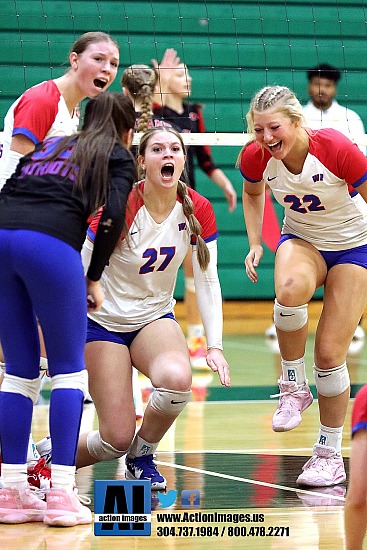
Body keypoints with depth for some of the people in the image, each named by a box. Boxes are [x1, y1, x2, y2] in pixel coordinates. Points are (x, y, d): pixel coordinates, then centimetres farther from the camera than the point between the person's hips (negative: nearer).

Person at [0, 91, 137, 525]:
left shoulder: (47, 146, 32)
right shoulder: (119, 157, 18)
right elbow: (109, 218, 2)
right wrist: (93, 277, 11)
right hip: (50, 242, -5)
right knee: (69, 369, 5)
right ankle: (60, 494, -4)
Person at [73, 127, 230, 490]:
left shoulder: (198, 210, -9)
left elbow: (207, 281, -3)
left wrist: (214, 346, -12)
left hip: (156, 317, 3)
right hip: (105, 320, -3)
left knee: (177, 378, -32)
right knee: (117, 438, -12)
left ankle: (141, 456, -3)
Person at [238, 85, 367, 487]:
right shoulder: (255, 157, -17)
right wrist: (255, 244, -3)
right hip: (301, 239, 2)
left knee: (330, 353, -6)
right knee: (290, 288, -36)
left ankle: (330, 453, 13)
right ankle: (293, 386, -14)